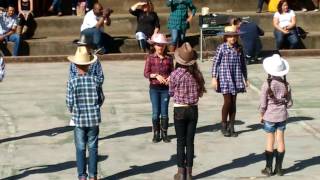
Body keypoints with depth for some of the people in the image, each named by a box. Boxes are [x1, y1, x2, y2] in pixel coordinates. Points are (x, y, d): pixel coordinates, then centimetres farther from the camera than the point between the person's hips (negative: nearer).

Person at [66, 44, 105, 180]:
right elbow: (101, 99, 2)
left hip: (79, 120, -1)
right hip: (94, 119, 2)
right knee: (93, 148, 11)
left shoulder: (72, 82, -12)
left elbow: (70, 103, -9)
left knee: (80, 149, 8)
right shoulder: (96, 81, -6)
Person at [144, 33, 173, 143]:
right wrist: (156, 75, -18)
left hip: (165, 88, 1)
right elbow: (146, 73, -4)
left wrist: (169, 78, -14)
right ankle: (156, 134, 13)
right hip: (154, 88, -1)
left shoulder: (168, 58, 1)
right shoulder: (150, 57, -2)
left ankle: (164, 134, 15)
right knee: (156, 112, 2)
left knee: (164, 112, 4)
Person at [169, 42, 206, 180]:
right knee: (190, 141, 9)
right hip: (193, 109, 2)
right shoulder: (197, 74, -5)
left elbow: (171, 93, -2)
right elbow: (200, 93, 3)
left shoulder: (175, 74, -13)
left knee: (181, 142, 6)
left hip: (179, 110, -2)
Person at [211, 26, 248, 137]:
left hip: (236, 78, 4)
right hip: (224, 77, -4)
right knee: (227, 101, -7)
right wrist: (214, 78, -8)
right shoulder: (221, 48, -5)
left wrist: (245, 78, 14)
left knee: (233, 103, 5)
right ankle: (223, 125, 9)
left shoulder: (239, 49, 7)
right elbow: (215, 63, -4)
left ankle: (231, 127, 13)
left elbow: (243, 64, 13)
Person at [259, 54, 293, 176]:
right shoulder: (286, 85, -6)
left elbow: (263, 104, -12)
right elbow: (289, 103, 0)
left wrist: (261, 115, 4)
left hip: (269, 117, -2)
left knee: (270, 142, 7)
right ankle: (279, 168, 16)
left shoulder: (266, 85, -15)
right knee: (280, 141, 10)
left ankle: (269, 169, 13)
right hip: (282, 116, 2)